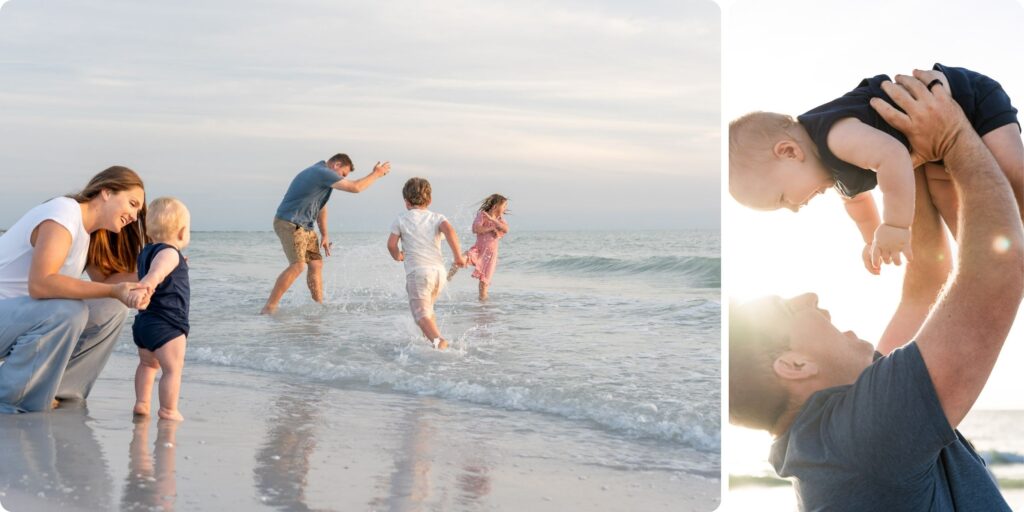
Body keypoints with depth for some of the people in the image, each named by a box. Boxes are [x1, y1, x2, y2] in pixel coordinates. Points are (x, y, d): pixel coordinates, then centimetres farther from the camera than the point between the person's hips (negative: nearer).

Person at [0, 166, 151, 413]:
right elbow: (40, 283, -35)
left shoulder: (86, 227, 9)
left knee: (112, 310, 2)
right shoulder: (63, 215, -21)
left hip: (25, 316, 10)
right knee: (67, 313, -33)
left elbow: (105, 278, 5)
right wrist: (113, 291, -37)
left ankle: (58, 391, 6)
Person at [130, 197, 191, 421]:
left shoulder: (146, 252, 15)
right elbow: (154, 274, -34)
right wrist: (142, 288, -53)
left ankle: (141, 403, 28)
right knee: (173, 368, -3)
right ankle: (168, 411, -2)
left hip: (144, 322, 10)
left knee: (148, 364, 26)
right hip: (167, 324, -10)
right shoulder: (169, 253, -15)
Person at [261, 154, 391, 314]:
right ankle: (269, 307, -20)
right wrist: (376, 174, -8)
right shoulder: (323, 173, -16)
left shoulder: (321, 173, 17)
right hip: (290, 223, -11)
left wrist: (324, 235, 22)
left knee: (316, 264, 8)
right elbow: (355, 187, -20)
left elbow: (321, 206, 23)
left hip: (304, 226, 11)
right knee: (298, 265, -20)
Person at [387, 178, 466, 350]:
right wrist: (458, 256, -7)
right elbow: (449, 230, -8)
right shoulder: (437, 217, 12)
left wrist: (398, 256, 24)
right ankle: (432, 337, 34)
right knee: (427, 308, 28)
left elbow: (391, 244, 2)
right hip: (439, 270, 5)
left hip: (417, 271, -4)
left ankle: (437, 340, -37)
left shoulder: (401, 220, 8)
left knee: (421, 314, -12)